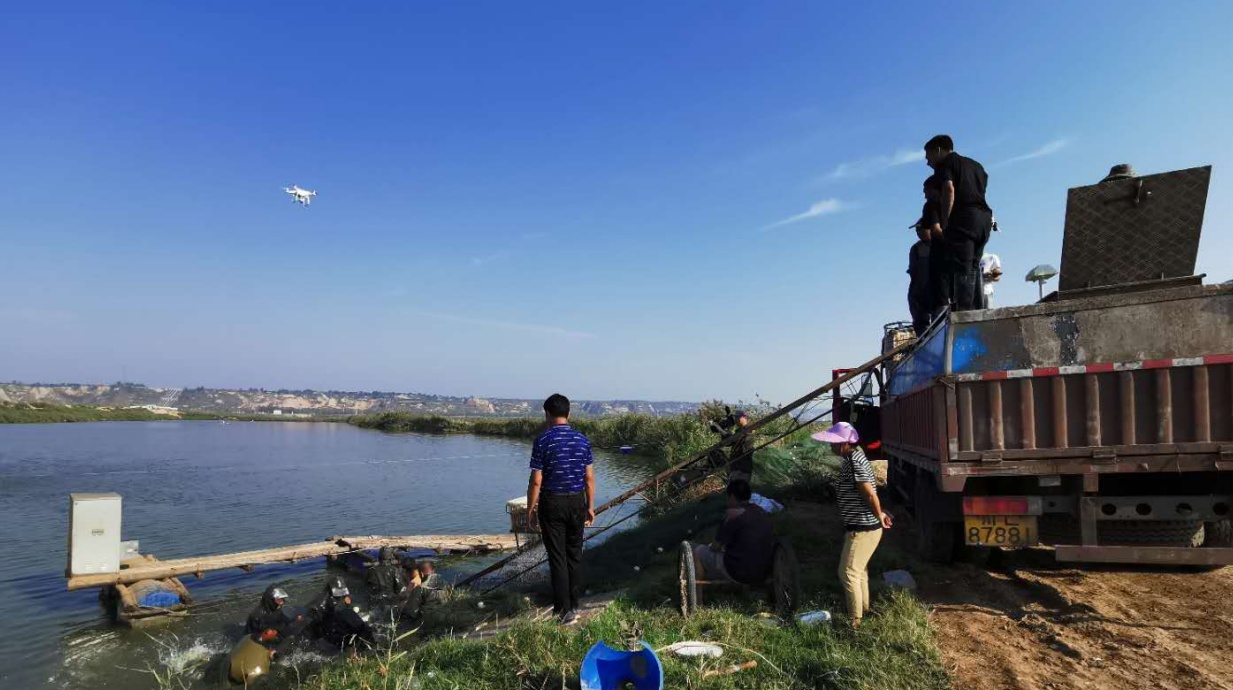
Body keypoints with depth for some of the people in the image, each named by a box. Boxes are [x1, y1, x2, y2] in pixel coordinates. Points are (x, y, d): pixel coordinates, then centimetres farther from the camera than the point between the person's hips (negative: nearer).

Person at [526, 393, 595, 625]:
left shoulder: (543, 441, -11)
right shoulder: (582, 440, 0)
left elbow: (536, 480, -11)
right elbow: (589, 477, 3)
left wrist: (530, 508, -1)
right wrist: (590, 506, 11)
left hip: (552, 503, -4)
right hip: (577, 502, 4)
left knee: (557, 557, 3)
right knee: (575, 554, 15)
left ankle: (564, 609, 3)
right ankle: (574, 604, 24)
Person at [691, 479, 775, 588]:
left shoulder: (734, 514, -14)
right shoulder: (762, 512, 8)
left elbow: (716, 547, -8)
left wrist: (712, 546, 15)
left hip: (740, 573, -8)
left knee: (699, 551, 11)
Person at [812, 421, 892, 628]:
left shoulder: (854, 462, -23)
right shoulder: (852, 458, 8)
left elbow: (871, 495, -24)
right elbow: (868, 495, 15)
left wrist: (879, 516, -10)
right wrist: (880, 515, 14)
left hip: (863, 528, -10)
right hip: (859, 526, 10)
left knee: (848, 573, -4)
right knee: (859, 570, 23)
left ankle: (855, 621, 5)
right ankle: (864, 611, 38)